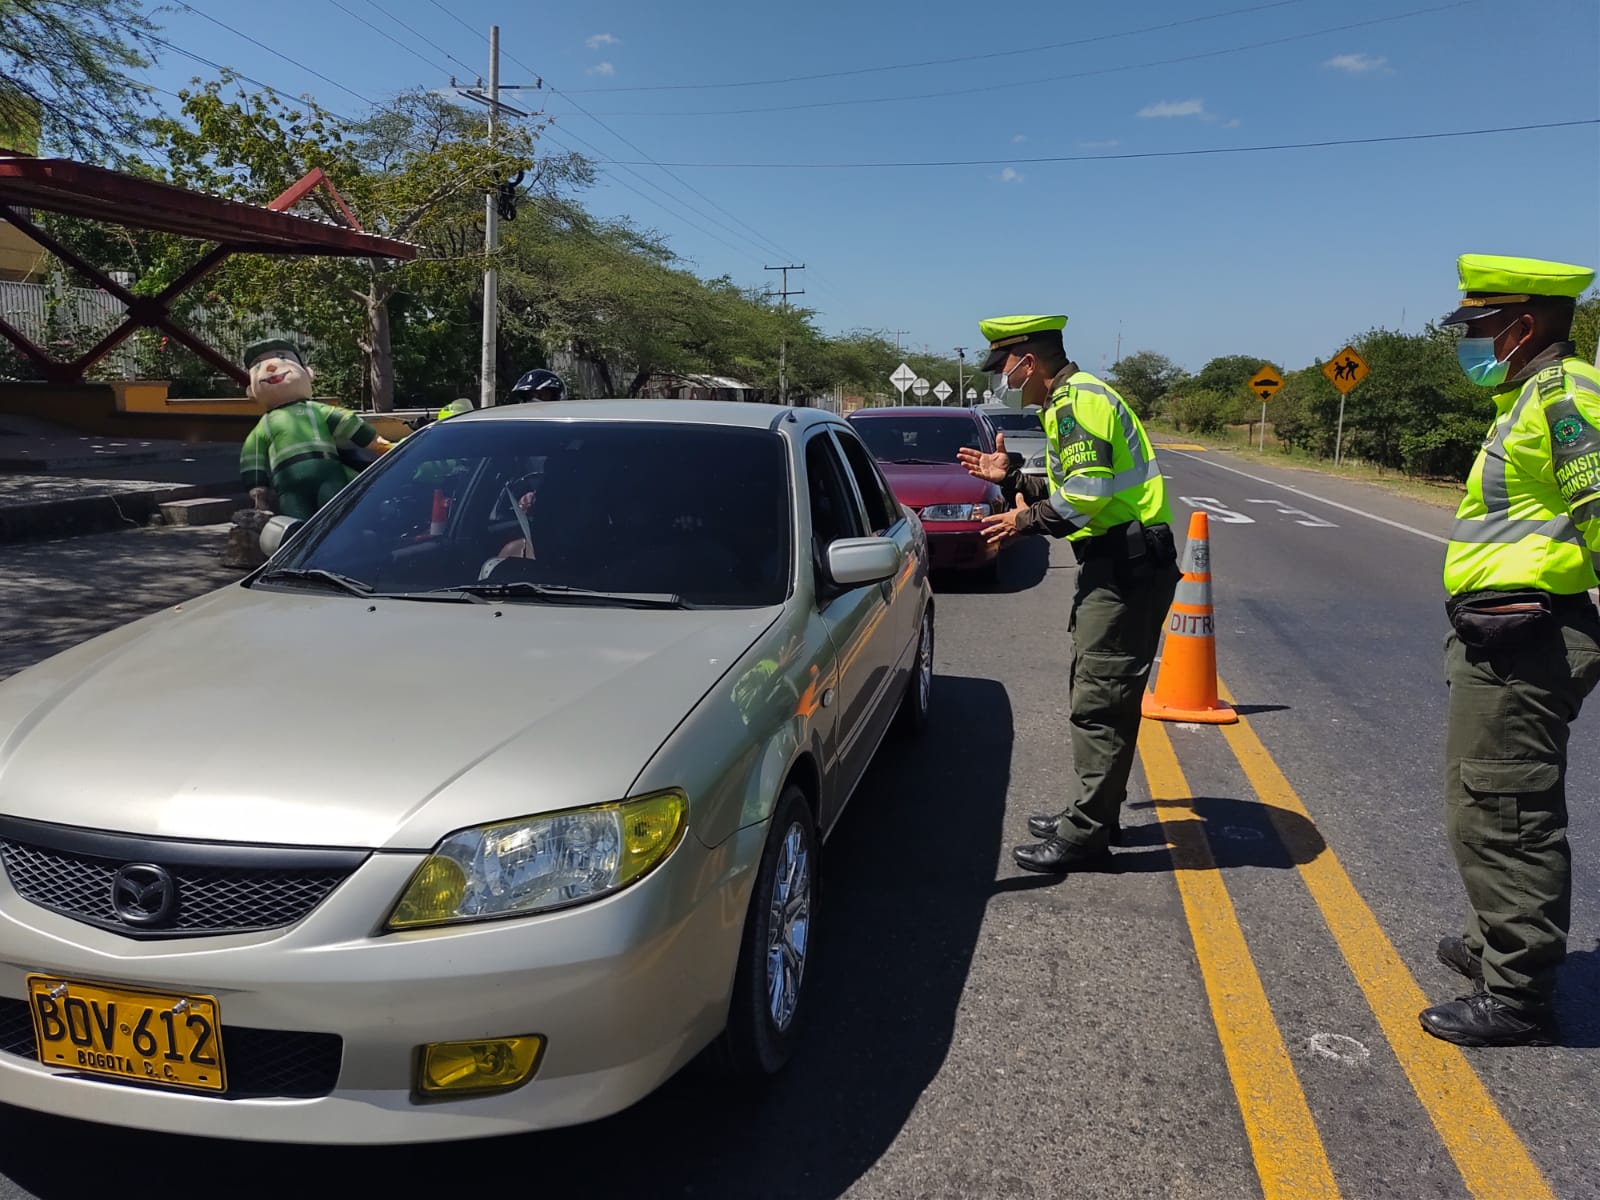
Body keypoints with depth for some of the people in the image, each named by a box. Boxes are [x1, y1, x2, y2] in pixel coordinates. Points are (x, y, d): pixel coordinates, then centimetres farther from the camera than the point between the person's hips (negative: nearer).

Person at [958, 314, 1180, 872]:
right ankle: (1091, 812, 28)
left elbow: (1088, 492, -24)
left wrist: (1028, 521, -12)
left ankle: (1084, 835, 1)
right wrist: (1011, 479, 19)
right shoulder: (1072, 400, 19)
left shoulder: (1080, 401, -14)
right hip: (1116, 564, 11)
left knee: (1099, 702, -6)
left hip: (1126, 568, -11)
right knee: (1100, 696, 17)